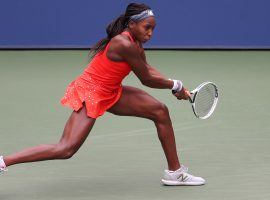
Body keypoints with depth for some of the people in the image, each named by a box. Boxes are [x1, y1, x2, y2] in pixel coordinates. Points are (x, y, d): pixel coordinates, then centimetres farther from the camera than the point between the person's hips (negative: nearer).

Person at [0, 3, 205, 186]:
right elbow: (147, 79, -17)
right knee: (66, 149, -19)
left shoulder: (135, 42, 3)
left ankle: (175, 172, 16)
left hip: (110, 93, 10)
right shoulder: (125, 45, -26)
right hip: (90, 94, -10)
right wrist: (175, 85, -3)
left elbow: (148, 69, 15)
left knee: (160, 111, 6)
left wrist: (175, 85, 4)